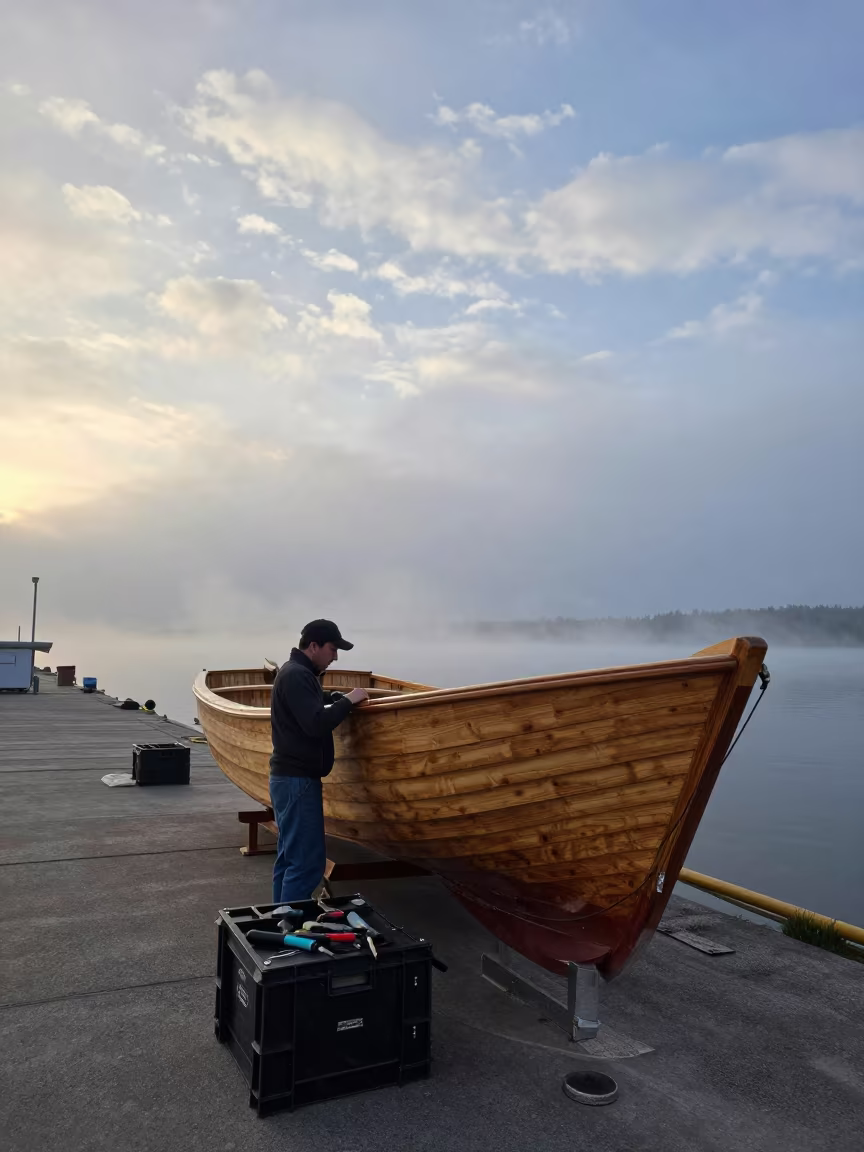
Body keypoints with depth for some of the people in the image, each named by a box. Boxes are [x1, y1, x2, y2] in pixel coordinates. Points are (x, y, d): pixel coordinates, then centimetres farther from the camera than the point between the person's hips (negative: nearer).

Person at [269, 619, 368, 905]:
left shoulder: (298, 672, 14)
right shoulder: (297, 675, -17)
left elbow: (315, 701, 31)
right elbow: (316, 724, -26)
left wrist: (339, 697, 12)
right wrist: (347, 701, -13)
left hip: (290, 777, 11)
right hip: (297, 780, -11)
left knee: (290, 857, 15)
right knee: (307, 861, -8)